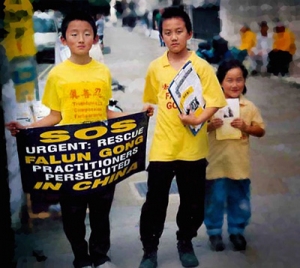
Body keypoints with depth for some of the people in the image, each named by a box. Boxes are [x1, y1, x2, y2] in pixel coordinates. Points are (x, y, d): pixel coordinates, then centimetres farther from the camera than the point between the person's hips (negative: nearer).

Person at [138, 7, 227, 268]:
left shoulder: (201, 66, -7)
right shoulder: (155, 67, 1)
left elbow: (215, 101, -9)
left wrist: (199, 119, -25)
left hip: (192, 148, -1)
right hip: (162, 147, 1)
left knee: (193, 202, 12)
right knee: (155, 202, 5)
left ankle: (185, 243, 35)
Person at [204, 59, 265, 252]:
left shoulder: (249, 107, -2)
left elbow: (261, 131, 3)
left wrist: (246, 127, -14)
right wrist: (210, 126, -20)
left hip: (239, 164, 2)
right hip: (216, 162, -1)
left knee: (240, 201, 14)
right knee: (215, 200, 8)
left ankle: (237, 231, 33)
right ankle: (214, 232, 27)